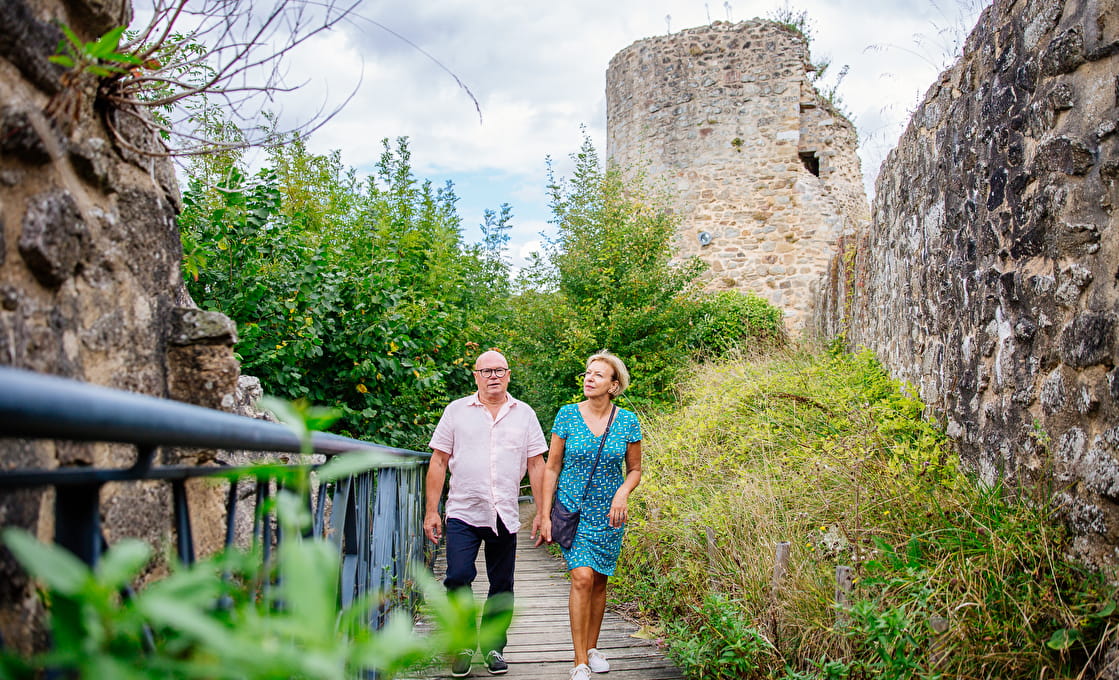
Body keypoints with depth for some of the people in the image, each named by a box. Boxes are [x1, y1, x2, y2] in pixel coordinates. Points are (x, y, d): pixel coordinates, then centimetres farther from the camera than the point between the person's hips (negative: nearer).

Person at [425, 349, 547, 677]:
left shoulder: (524, 414, 7)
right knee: (458, 578, -10)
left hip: (505, 516, 1)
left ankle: (494, 647, 24)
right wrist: (431, 511, 0)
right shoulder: (456, 411, 4)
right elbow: (438, 462, 4)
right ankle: (462, 644, 9)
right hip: (463, 513, -1)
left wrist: (542, 512, 2)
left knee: (502, 586, 8)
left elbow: (536, 465, 7)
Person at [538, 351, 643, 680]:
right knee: (582, 578, -14)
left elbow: (635, 469, 9)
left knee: (599, 581, 10)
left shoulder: (627, 421, -2)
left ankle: (592, 648, 30)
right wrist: (545, 515, -4)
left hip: (608, 514, 2)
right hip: (572, 510, -2)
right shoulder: (567, 415, -5)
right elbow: (552, 467, -1)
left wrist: (622, 493, -12)